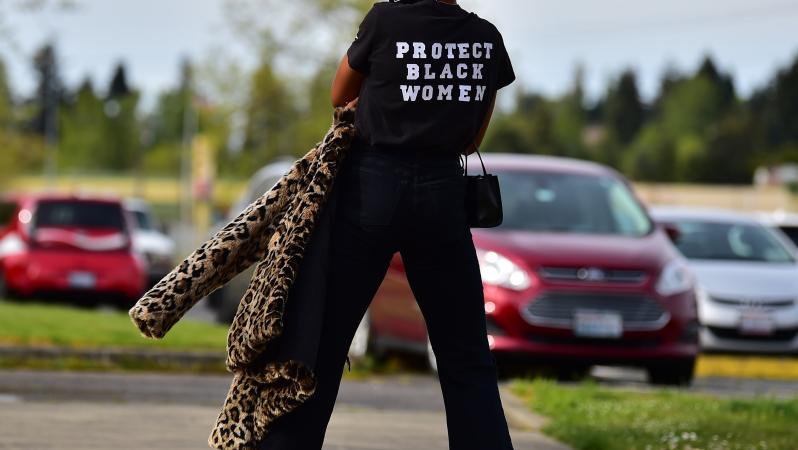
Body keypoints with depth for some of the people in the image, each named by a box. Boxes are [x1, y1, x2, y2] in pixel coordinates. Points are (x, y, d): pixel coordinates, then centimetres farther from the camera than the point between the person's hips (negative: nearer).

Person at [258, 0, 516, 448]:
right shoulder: (487, 39, 6)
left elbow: (340, 98, 12)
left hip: (372, 184, -2)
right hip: (442, 192, 2)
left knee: (320, 343, 1)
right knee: (467, 359, 8)